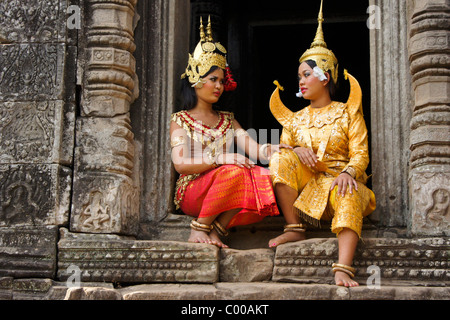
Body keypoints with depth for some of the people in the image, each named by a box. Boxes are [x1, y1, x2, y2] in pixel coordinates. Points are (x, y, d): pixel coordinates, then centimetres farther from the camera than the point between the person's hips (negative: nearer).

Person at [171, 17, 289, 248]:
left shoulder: (228, 120, 23)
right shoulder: (180, 120, 8)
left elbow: (256, 150, 7)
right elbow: (181, 163, -9)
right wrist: (220, 158, -22)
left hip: (222, 199, 5)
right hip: (190, 193, -5)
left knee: (265, 177, -25)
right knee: (233, 171, -34)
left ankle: (217, 230, -20)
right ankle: (198, 230, -20)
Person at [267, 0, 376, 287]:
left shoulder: (347, 113, 10)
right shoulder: (295, 119, 20)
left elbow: (360, 154, -1)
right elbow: (282, 148, 9)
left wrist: (348, 172, -24)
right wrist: (296, 151, -15)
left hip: (338, 180, -3)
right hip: (306, 182, 3)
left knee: (349, 195, -38)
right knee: (281, 159, -25)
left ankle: (343, 269, -54)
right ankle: (294, 229, -24)